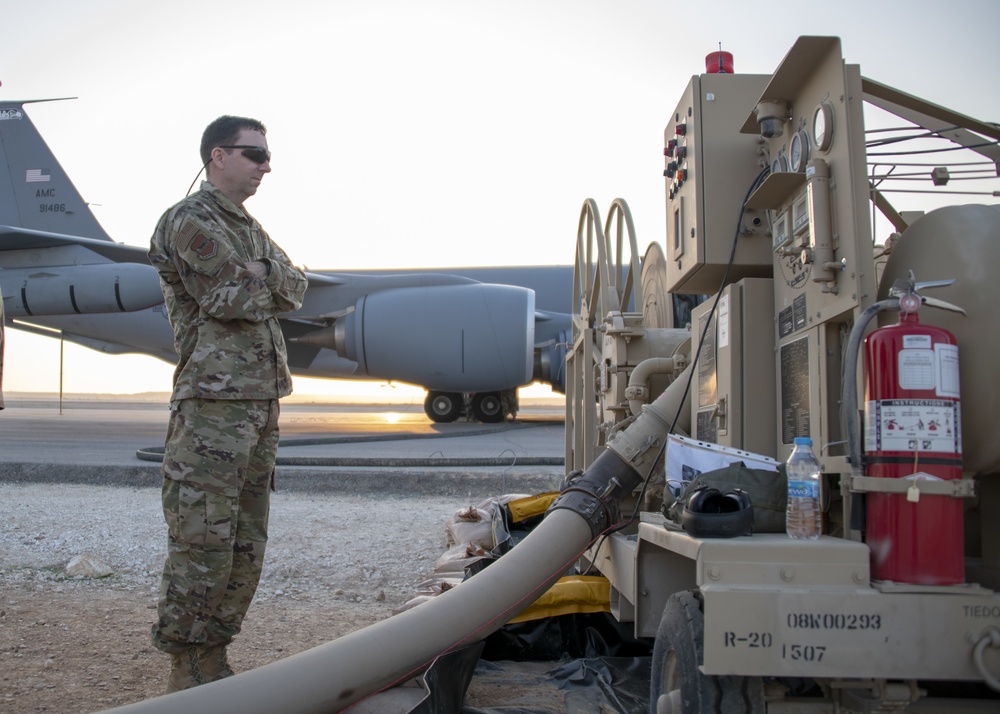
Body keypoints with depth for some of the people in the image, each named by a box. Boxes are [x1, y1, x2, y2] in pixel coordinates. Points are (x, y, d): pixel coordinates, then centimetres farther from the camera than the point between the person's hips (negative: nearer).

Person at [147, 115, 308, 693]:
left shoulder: (251, 229, 21)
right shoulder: (187, 222, -6)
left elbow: (296, 290, 9)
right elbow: (231, 298, -17)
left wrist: (257, 274, -7)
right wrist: (268, 280, 2)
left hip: (263, 402, 9)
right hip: (213, 401, -9)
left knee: (247, 543, 10)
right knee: (203, 542, -6)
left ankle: (213, 661, 19)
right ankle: (187, 674, 4)